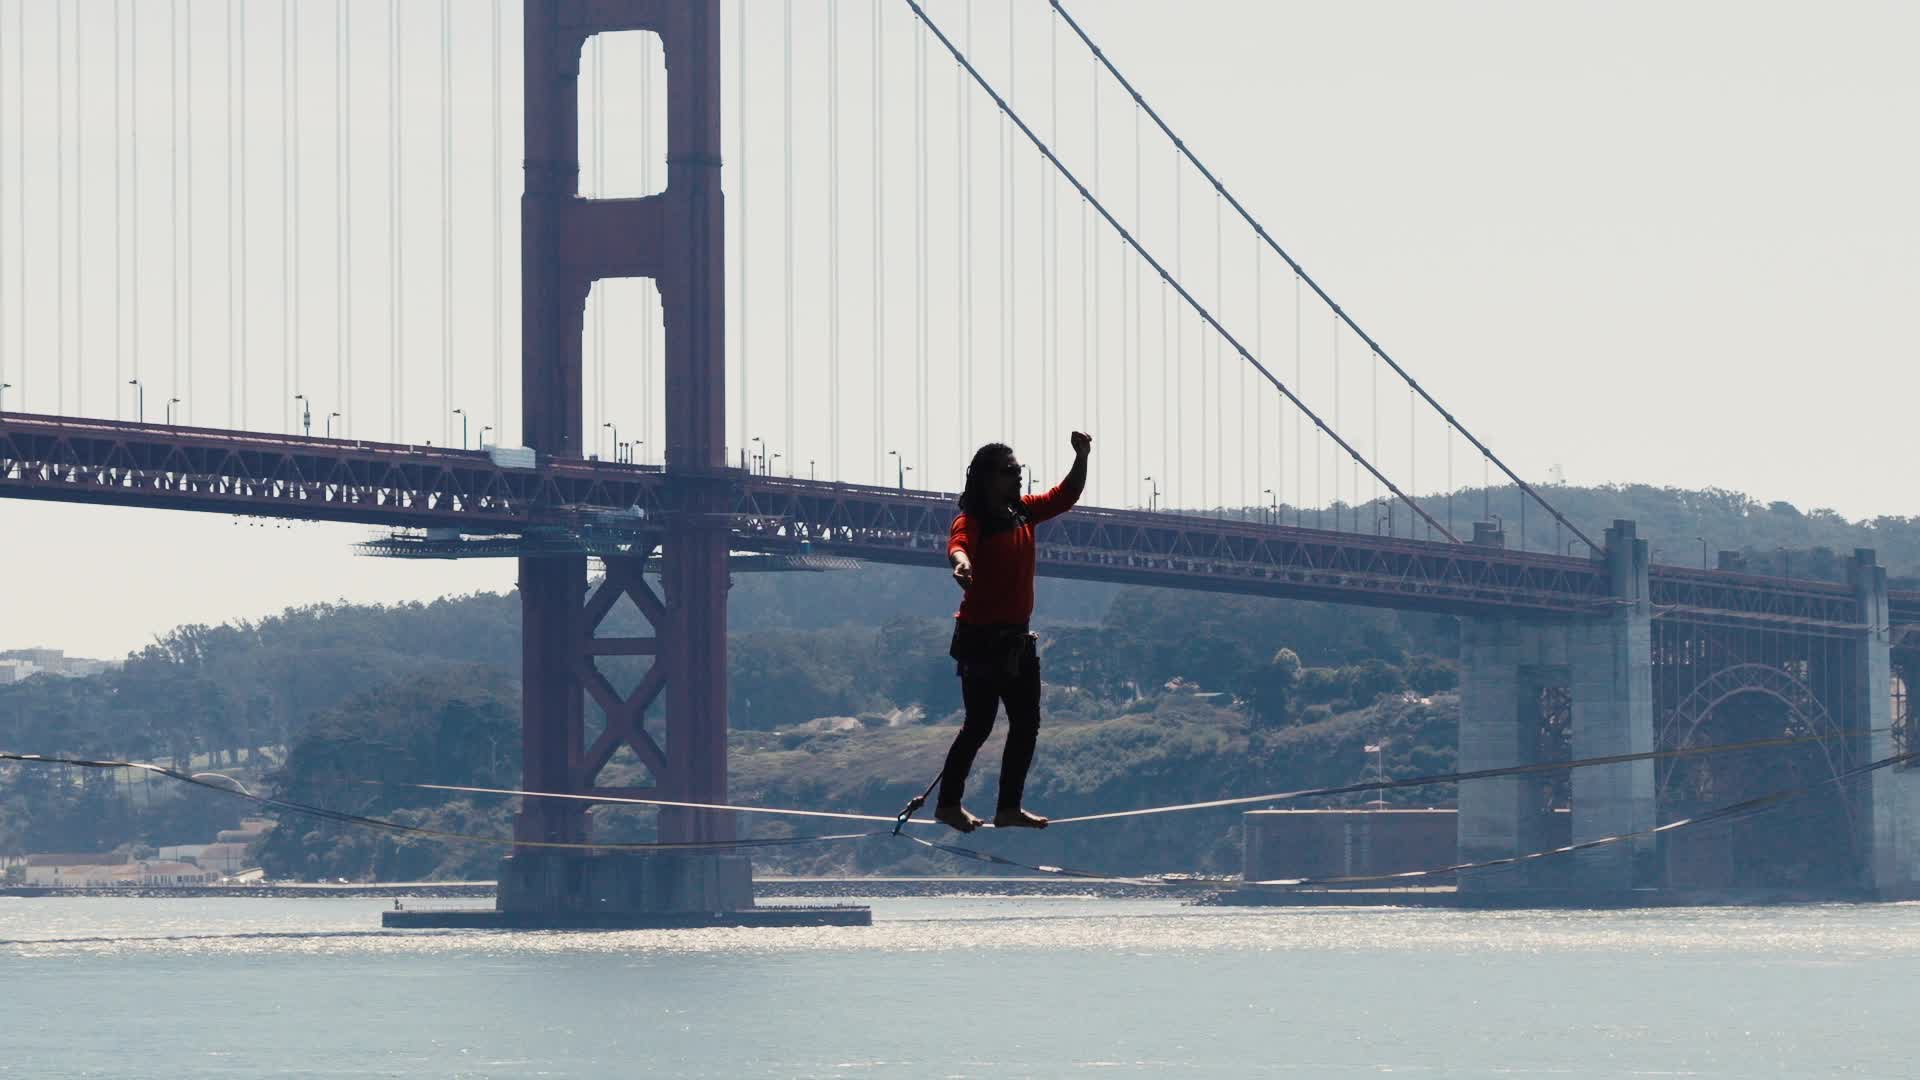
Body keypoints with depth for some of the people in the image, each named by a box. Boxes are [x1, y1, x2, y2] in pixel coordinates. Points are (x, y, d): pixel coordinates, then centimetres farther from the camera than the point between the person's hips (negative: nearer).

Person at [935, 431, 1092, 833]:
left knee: (1027, 723, 10)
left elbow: (1064, 497, 18)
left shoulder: (1023, 512, 8)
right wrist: (960, 559, -61)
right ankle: (948, 804, 7)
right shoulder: (973, 520, -16)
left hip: (1017, 637, 8)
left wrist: (1082, 458, 2)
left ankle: (1009, 808, 19)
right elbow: (958, 541, -37)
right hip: (981, 637, -8)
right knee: (980, 724, -5)